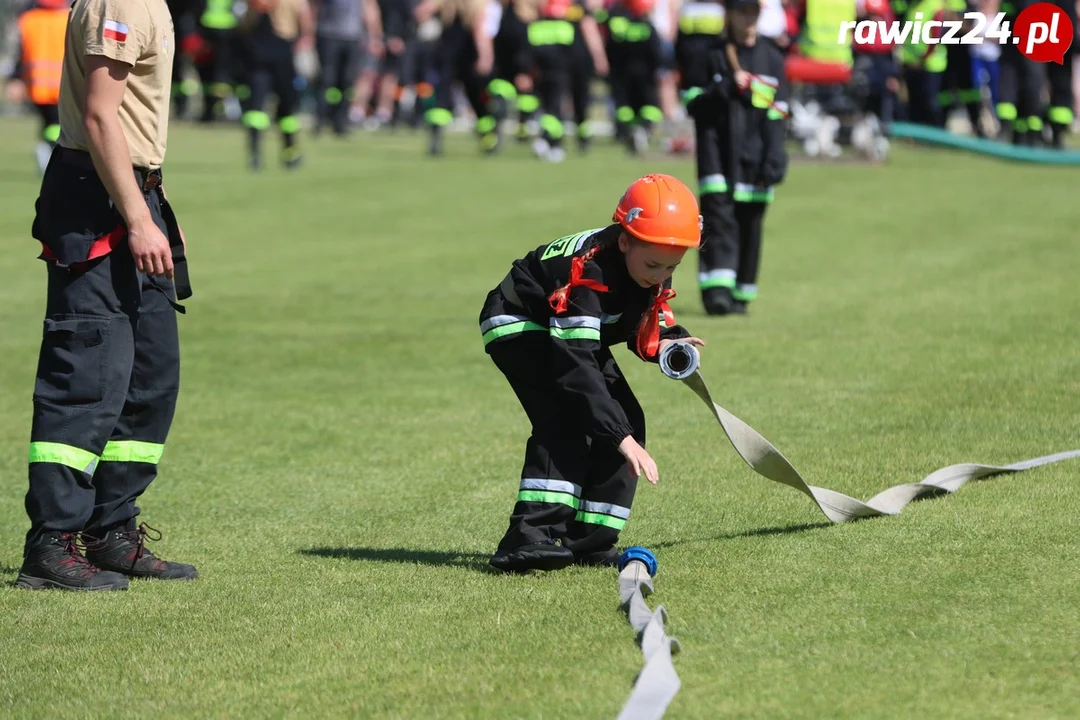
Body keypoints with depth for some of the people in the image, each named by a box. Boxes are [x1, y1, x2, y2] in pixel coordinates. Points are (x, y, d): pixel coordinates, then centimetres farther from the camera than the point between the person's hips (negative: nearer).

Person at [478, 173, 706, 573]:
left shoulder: (653, 268, -16)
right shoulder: (586, 272, -40)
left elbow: (643, 327, 1)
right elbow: (576, 368, -44)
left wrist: (665, 344, -25)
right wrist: (622, 439, -48)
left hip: (574, 328, 9)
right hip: (518, 324, -8)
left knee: (627, 419, -3)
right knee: (570, 417, -28)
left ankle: (589, 539, 1)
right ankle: (529, 536, -35)